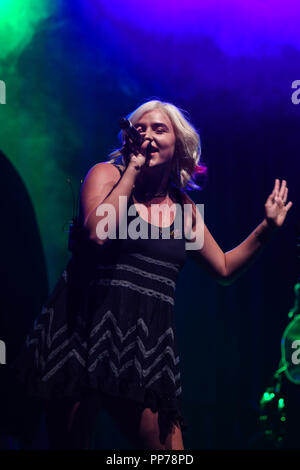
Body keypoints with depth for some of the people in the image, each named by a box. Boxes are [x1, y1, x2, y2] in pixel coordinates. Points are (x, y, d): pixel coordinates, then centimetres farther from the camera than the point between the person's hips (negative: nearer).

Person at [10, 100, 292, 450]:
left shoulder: (183, 208, 13)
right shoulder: (107, 174, 1)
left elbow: (224, 269, 22)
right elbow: (98, 233, -19)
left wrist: (267, 227, 15)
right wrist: (132, 170, -10)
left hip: (145, 345, 4)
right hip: (86, 331, -3)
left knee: (169, 448, 0)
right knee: (69, 441, 2)